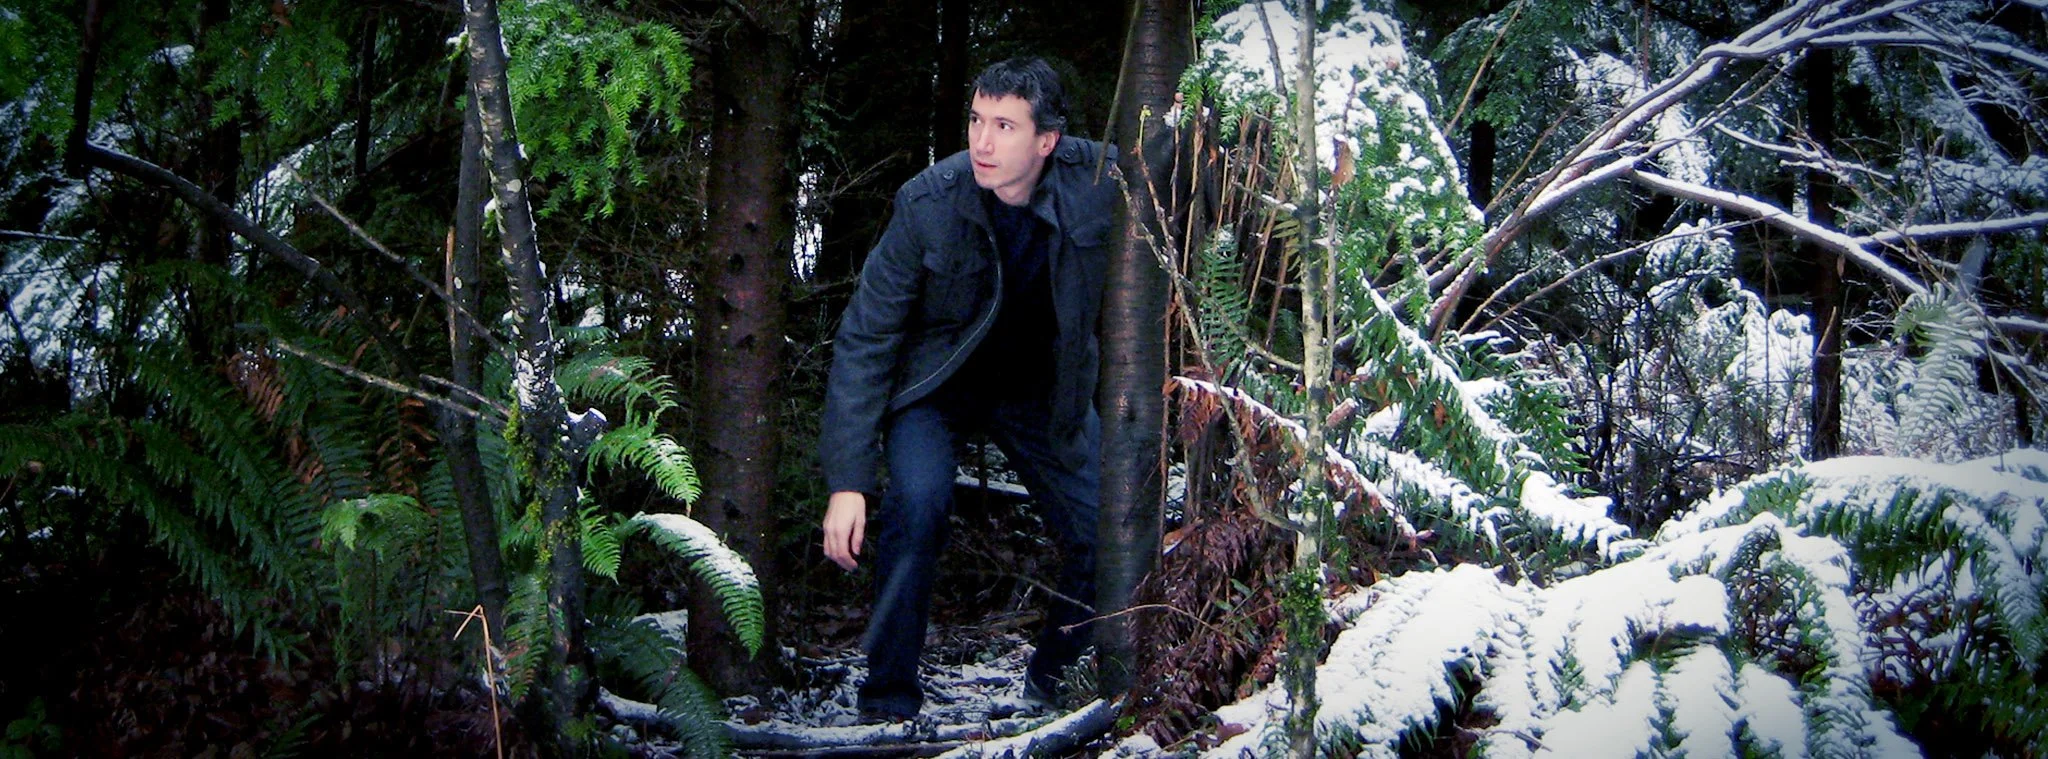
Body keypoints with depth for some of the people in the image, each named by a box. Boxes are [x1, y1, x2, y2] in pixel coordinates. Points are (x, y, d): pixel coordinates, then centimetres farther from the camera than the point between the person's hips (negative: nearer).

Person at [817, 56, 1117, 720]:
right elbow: (865, 341, -21)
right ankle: (889, 703, -15)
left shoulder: (1099, 181, -23)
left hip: (1041, 386, 3)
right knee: (916, 503, -29)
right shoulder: (927, 204, -27)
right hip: (935, 381, -3)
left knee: (1105, 537, -5)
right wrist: (846, 481, -26)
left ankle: (1052, 686, 22)